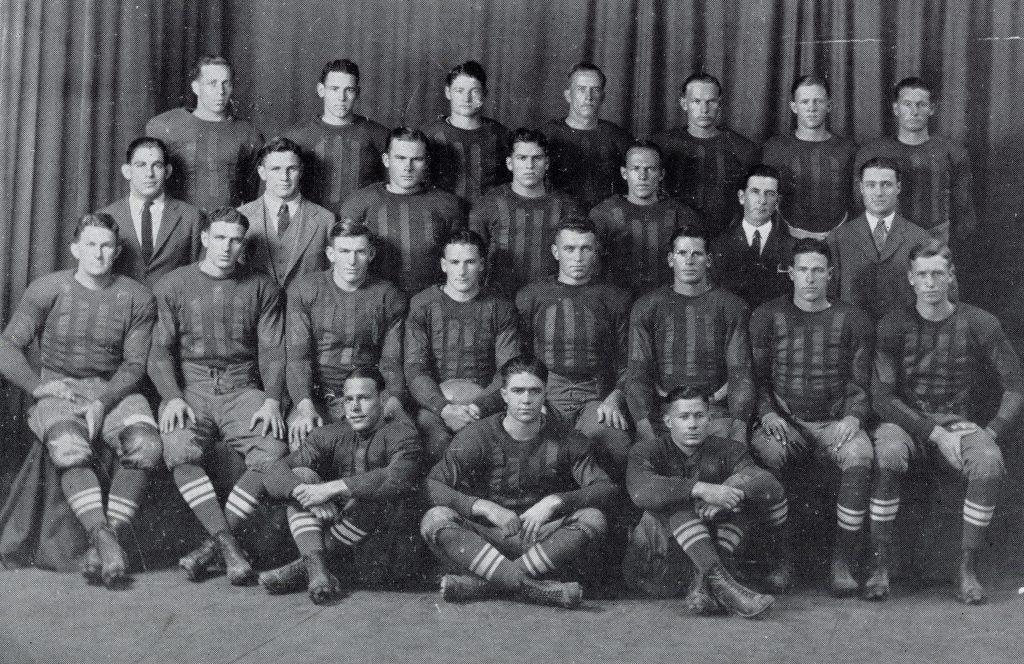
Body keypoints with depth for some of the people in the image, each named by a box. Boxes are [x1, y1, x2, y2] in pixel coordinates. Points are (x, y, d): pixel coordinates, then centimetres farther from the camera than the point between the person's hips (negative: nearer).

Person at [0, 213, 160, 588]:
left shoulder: (137, 298, 4)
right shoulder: (47, 290, 2)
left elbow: (135, 364, 1)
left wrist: (103, 402, -15)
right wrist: (39, 386, -13)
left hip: (113, 391, 1)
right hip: (59, 391, -1)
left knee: (145, 444, -29)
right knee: (69, 448, -34)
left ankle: (100, 548, -30)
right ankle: (105, 540, -42)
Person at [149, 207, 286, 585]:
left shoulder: (261, 288, 12)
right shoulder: (173, 286, 10)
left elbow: (272, 351, 6)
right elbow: (160, 351, 4)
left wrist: (272, 400, -12)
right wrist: (173, 397, -14)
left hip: (241, 388, 1)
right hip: (189, 387, 0)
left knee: (273, 451, -29)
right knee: (179, 451, -32)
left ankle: (210, 547, -24)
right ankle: (230, 548, -32)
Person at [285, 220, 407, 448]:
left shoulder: (390, 298, 9)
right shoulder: (303, 290, 4)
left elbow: (391, 362, 6)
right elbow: (297, 356, -4)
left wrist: (394, 400, -17)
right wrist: (304, 405, -22)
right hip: (316, 395, -2)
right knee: (302, 434, -34)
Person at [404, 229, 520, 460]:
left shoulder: (500, 308, 9)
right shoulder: (422, 304, 7)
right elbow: (415, 369, -1)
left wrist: (481, 406, -18)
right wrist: (445, 408, -18)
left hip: (485, 400, 1)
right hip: (433, 402, -1)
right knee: (437, 439, -34)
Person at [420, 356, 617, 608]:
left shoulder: (565, 441, 2)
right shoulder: (478, 436, -2)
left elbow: (606, 487, -8)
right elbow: (432, 485, -11)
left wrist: (555, 501, -23)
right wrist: (484, 507, -25)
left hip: (541, 540, 1)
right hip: (483, 538, -1)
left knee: (592, 518, -25)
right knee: (436, 519, -27)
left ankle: (480, 585, -35)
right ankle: (533, 588, -43)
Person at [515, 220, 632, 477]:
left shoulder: (615, 298, 15)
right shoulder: (530, 296, 15)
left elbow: (628, 363, 11)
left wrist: (614, 398, -7)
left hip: (597, 396, 0)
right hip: (544, 393, 0)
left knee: (611, 440, -33)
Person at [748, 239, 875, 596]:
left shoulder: (853, 320, 9)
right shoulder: (767, 316, 8)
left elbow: (860, 383, 9)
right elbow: (756, 376, 9)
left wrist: (853, 418, -10)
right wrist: (767, 413, -9)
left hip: (836, 420, 0)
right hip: (784, 420, 0)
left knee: (860, 456, -33)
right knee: (764, 453, -34)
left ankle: (842, 562, -23)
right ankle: (780, 559, -23)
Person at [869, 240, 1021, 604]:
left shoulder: (979, 324, -1)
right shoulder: (893, 325, -3)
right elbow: (882, 397, -9)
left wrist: (992, 431, -14)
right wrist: (934, 433, -18)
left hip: (961, 423, 1)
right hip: (905, 421, 0)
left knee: (990, 463, -33)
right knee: (886, 454, -35)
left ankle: (968, 570, -21)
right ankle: (879, 566, -25)